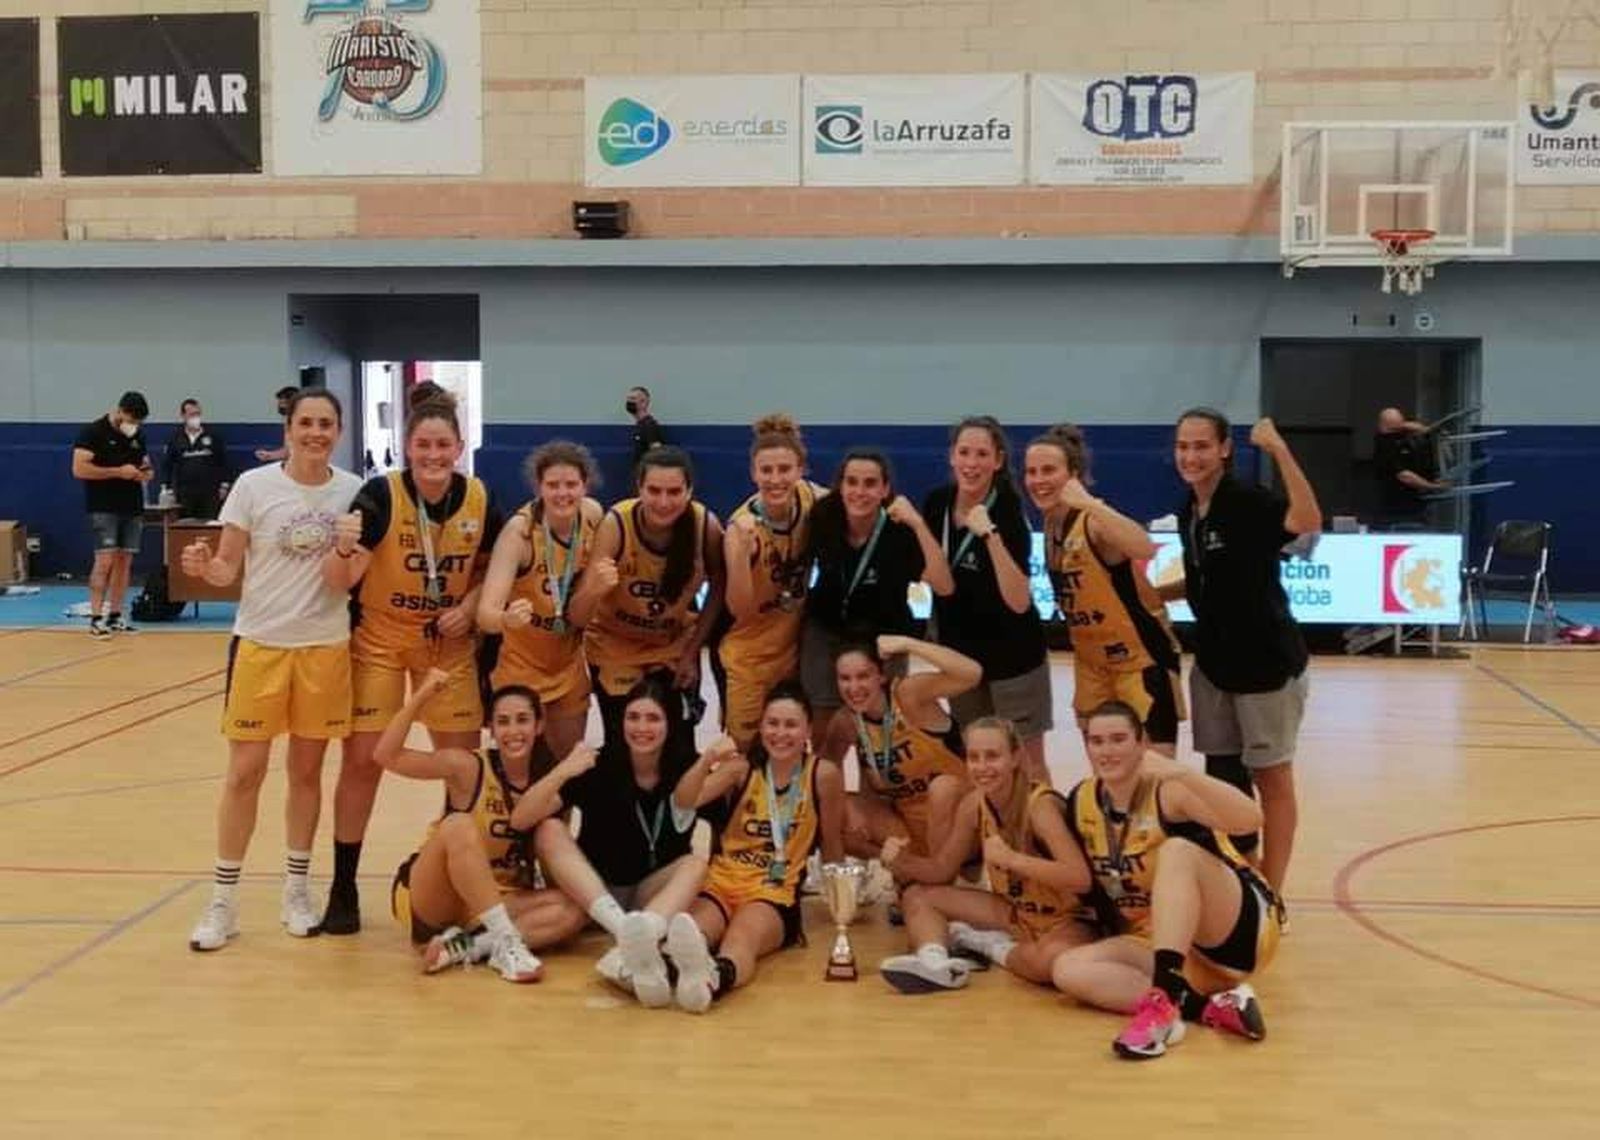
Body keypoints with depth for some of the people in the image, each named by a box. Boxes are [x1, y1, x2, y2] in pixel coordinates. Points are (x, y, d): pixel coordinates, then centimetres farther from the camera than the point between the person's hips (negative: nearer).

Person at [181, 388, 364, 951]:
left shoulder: (352, 490, -1)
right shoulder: (253, 486, -7)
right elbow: (228, 568, -4)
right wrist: (205, 567, -25)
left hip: (326, 646, 2)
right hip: (260, 643, -2)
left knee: (306, 770, 11)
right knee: (245, 772, 1)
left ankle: (296, 890, 25)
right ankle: (224, 901, 13)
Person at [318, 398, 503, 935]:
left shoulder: (479, 498, -10)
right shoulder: (380, 494, -20)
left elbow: (488, 567, 6)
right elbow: (342, 583, -21)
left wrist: (471, 606, -12)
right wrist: (345, 550, -42)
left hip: (449, 644, 3)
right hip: (379, 641, -3)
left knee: (465, 763, 6)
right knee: (362, 760, -3)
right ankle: (343, 889, 12)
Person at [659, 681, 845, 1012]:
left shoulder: (824, 774, 2)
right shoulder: (744, 769, 6)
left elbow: (832, 847, 12)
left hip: (775, 894, -2)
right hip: (720, 882, 2)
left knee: (743, 935, -40)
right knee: (691, 931, -37)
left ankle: (716, 977, -76)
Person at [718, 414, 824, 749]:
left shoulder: (813, 500, -15)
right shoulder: (742, 526, -25)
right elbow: (741, 609, -27)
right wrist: (741, 547, -41)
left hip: (795, 644, 4)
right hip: (749, 655, -4)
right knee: (745, 747, 6)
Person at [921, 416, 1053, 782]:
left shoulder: (1008, 513, -21)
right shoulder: (936, 503, -5)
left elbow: (1019, 602, -31)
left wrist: (989, 534, -38)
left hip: (1013, 654, -5)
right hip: (959, 649, 6)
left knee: (1027, 764, 3)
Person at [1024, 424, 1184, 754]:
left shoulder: (1094, 521, -23)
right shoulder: (1051, 524, 1)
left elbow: (1145, 549, -44)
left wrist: (1088, 502, -46)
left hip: (1142, 658, -8)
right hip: (1091, 662, 8)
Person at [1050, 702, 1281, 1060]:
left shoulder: (1168, 790, -16)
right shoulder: (1082, 801, 2)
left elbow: (1251, 819, -33)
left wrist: (1182, 773, -44)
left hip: (1242, 930, -6)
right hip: (1166, 943, 6)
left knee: (1176, 850, -32)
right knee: (1068, 970, -17)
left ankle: (1164, 1003, -43)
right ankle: (1209, 1007, -27)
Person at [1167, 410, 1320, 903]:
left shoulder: (1249, 502, -18)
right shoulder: (1188, 513, 5)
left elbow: (1308, 521, -38)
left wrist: (1281, 452, -42)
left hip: (1266, 663, -7)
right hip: (1213, 663, 7)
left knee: (1271, 777, 6)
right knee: (1222, 776, 15)